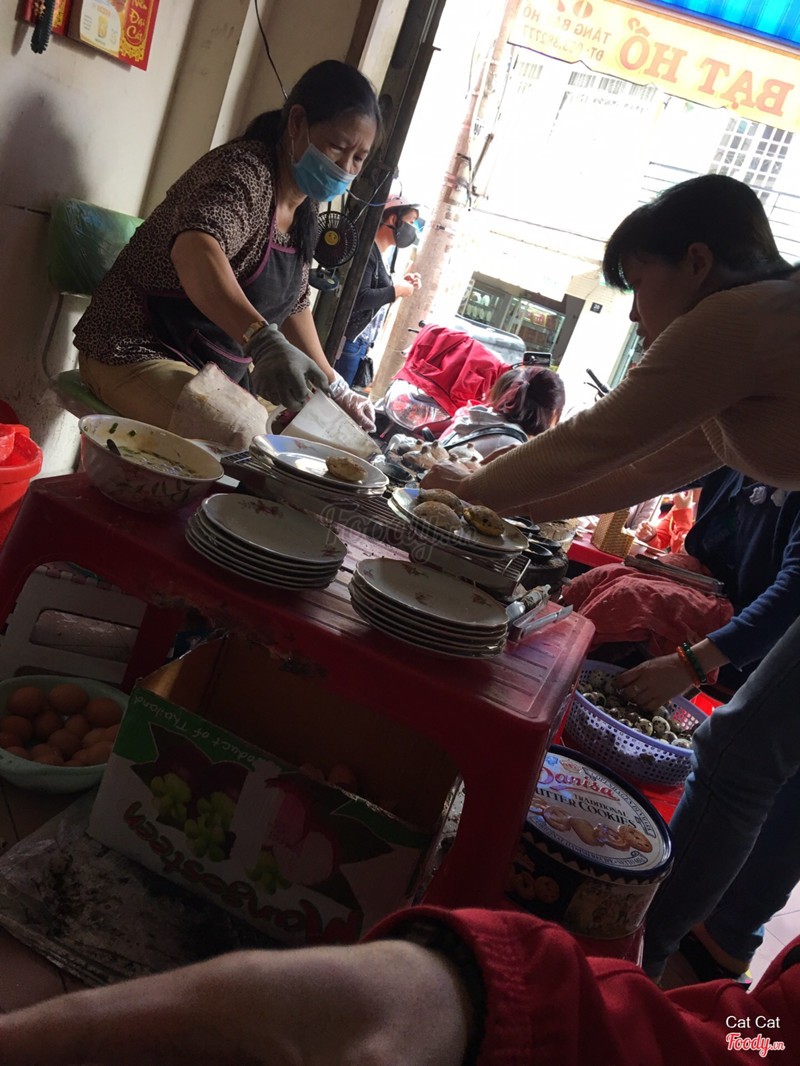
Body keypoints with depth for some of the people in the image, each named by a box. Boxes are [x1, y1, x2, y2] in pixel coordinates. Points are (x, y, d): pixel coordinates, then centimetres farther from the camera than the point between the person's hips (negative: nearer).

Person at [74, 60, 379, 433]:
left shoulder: (304, 212, 9)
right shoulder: (246, 168, -18)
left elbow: (294, 304, 21)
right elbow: (194, 248, -39)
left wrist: (334, 388, 16)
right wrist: (263, 341, -55)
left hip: (216, 373, 9)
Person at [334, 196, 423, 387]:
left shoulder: (379, 254, 16)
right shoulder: (368, 250, -13)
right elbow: (358, 299, -24)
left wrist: (402, 285, 8)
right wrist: (397, 290, -13)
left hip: (362, 342, 10)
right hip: (349, 340, -10)